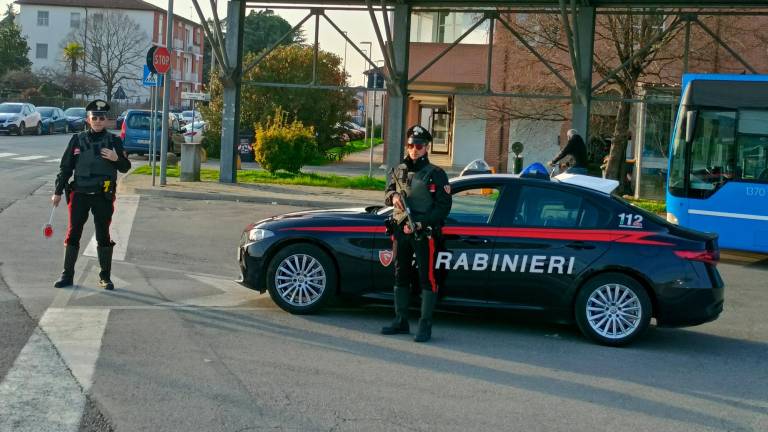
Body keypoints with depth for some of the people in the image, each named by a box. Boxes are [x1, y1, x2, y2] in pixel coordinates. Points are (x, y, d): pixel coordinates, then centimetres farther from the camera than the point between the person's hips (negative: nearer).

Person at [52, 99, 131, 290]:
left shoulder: (114, 141, 2)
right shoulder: (77, 140, 4)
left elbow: (126, 167, 6)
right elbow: (65, 167, 7)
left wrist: (116, 158, -16)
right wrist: (58, 192, 5)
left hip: (103, 196, -1)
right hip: (79, 194, 1)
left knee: (103, 235, 4)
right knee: (73, 233, 4)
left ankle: (105, 277, 14)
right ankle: (67, 274, 13)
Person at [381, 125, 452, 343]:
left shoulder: (436, 174, -3)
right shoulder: (399, 171, 13)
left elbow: (444, 206, -7)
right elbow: (388, 194, 19)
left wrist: (421, 224, -18)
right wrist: (393, 196, -7)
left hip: (425, 233, -6)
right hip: (400, 230, 6)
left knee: (427, 278, -4)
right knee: (401, 276, 12)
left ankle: (425, 325, -1)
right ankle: (401, 321, 22)